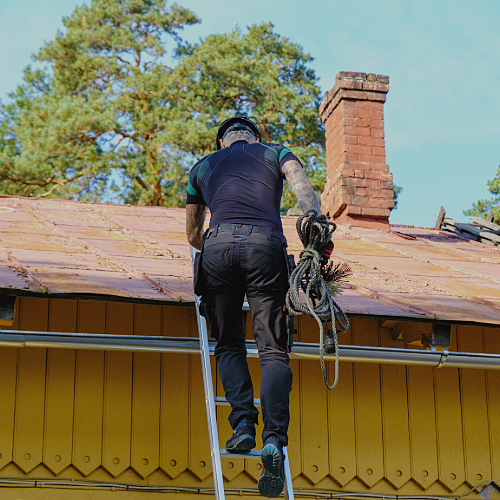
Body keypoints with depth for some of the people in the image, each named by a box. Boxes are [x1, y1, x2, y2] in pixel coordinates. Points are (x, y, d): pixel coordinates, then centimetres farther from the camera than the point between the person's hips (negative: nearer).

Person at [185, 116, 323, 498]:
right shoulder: (274, 152, 26)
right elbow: (302, 186, 4)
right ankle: (274, 438, -18)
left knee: (229, 346, 11)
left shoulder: (203, 167, 32)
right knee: (273, 350, -2)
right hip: (265, 244, -1)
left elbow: (193, 233, 38)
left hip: (219, 244, 1)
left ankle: (243, 422, -10)